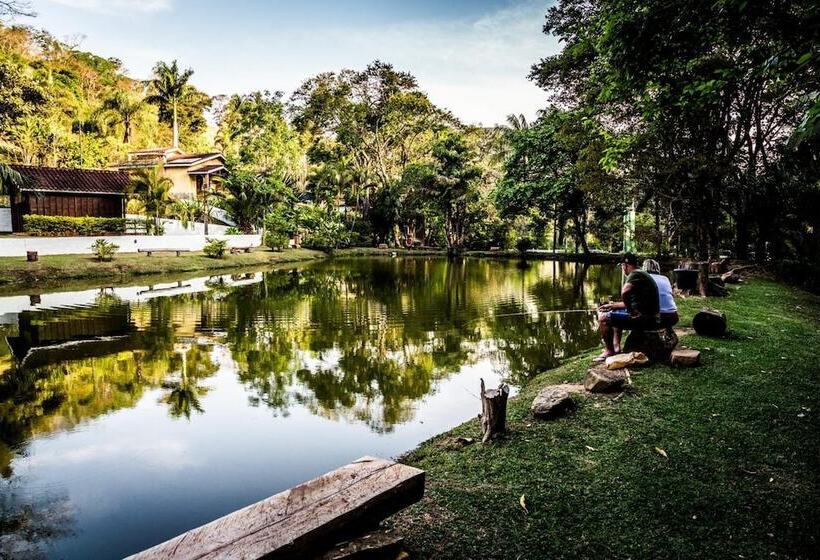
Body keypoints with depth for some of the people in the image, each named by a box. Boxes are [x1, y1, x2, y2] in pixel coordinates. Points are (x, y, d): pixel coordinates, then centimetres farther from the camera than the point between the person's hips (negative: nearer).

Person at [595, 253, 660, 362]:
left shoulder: (635, 275, -14)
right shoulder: (642, 275, 19)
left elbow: (624, 293, -34)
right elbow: (630, 303, 25)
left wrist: (631, 312, -20)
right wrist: (611, 305, 23)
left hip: (645, 319, -11)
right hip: (648, 318, 11)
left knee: (603, 318, -11)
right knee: (614, 313, 29)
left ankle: (609, 351, 2)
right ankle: (616, 347, 25)